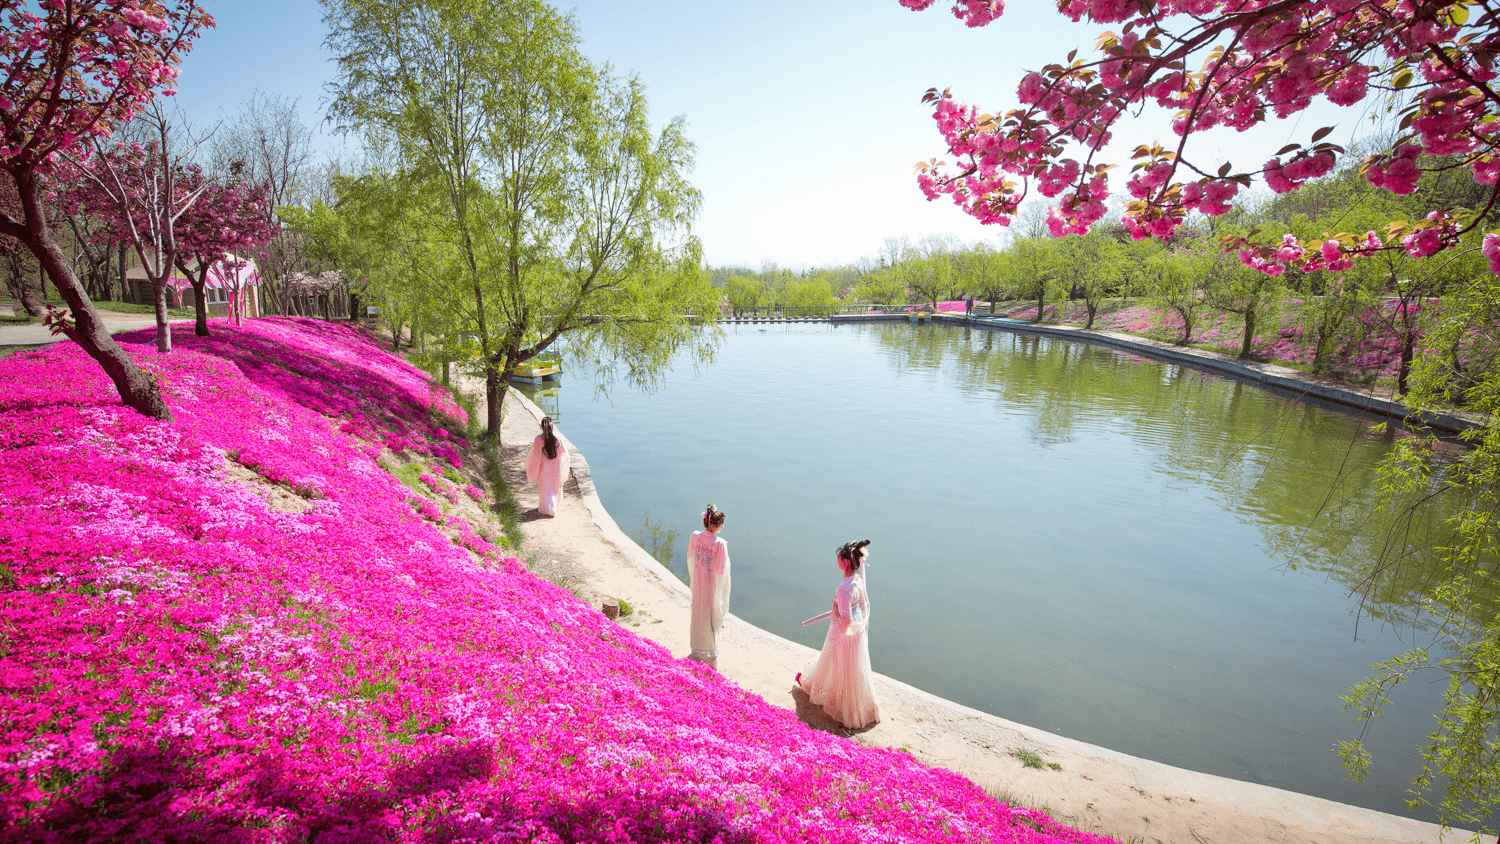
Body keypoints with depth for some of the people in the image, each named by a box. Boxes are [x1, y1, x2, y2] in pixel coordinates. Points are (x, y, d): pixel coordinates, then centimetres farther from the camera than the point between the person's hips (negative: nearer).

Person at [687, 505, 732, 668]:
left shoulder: (695, 537, -10)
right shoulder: (720, 544, -25)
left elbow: (690, 560, 2)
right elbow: (722, 570, -19)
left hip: (698, 584, 5)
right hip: (713, 586, -4)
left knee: (698, 614, 21)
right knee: (712, 616, 14)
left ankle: (697, 652, 38)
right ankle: (712, 654, 29)